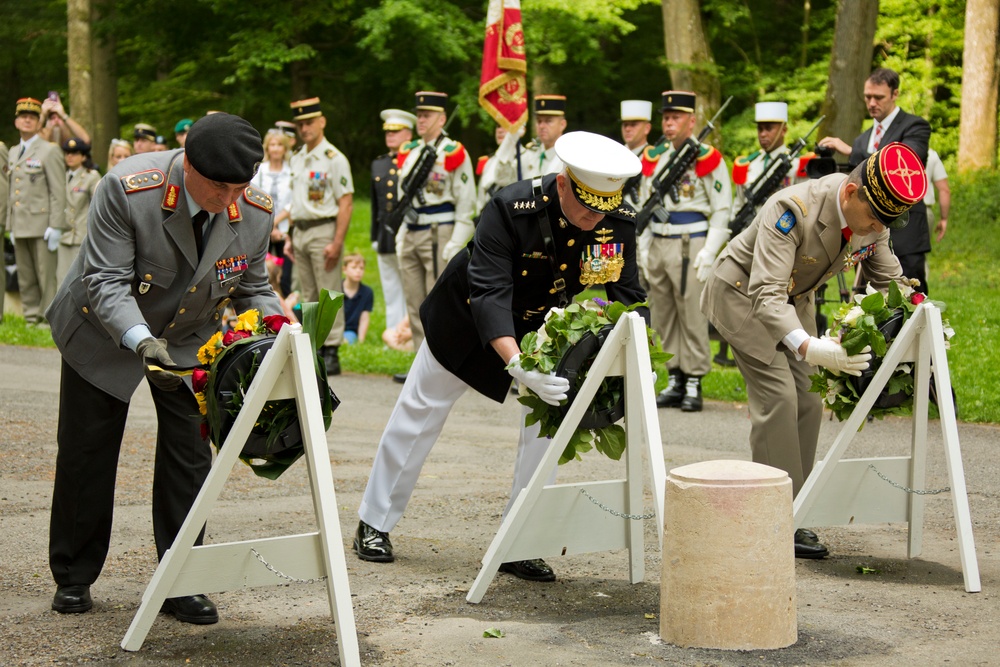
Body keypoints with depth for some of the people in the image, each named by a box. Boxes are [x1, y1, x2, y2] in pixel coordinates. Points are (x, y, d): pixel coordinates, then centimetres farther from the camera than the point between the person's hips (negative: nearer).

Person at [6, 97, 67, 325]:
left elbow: (58, 192, -8)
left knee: (47, 277, -6)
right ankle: (32, 318, 13)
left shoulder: (50, 151, -3)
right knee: (25, 279, 8)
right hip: (20, 227, 7)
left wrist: (55, 226, -15)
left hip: (42, 225, -7)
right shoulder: (14, 153, 18)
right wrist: (11, 226, 15)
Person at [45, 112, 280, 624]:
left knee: (189, 457, -2)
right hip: (106, 333, -3)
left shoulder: (255, 211, -19)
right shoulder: (127, 188, -32)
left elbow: (252, 290, -4)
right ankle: (73, 578, 23)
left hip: (189, 339, 3)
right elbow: (104, 280, -30)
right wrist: (141, 340, -44)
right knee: (86, 453, 6)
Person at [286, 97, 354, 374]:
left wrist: (336, 243, -19)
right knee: (308, 297, 11)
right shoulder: (296, 158, 14)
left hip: (324, 230, -7)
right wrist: (290, 238, 15)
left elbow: (346, 203, -13)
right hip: (300, 231, 7)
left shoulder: (334, 159, -9)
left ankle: (331, 353, -4)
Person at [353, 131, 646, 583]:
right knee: (420, 411, 6)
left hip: (542, 325, 4)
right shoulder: (510, 209, -38)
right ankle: (375, 524, 22)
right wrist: (517, 365, -57)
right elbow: (489, 294, -43)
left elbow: (626, 296, -19)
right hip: (468, 316, -3)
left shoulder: (619, 222, -24)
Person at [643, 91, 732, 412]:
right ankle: (674, 382, 16)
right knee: (662, 316, 8)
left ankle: (694, 385, 0)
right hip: (658, 244, 6)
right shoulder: (655, 157, 14)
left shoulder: (707, 159, -4)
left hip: (691, 244, -6)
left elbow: (722, 209, -5)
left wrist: (709, 252, -13)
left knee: (692, 315, -5)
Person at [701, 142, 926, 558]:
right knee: (777, 397, -16)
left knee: (807, 402, 1)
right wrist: (808, 347, -56)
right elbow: (767, 294, -42)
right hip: (744, 294, -7)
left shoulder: (873, 220, -14)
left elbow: (889, 281, 2)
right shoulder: (792, 210, -36)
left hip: (794, 300, 7)